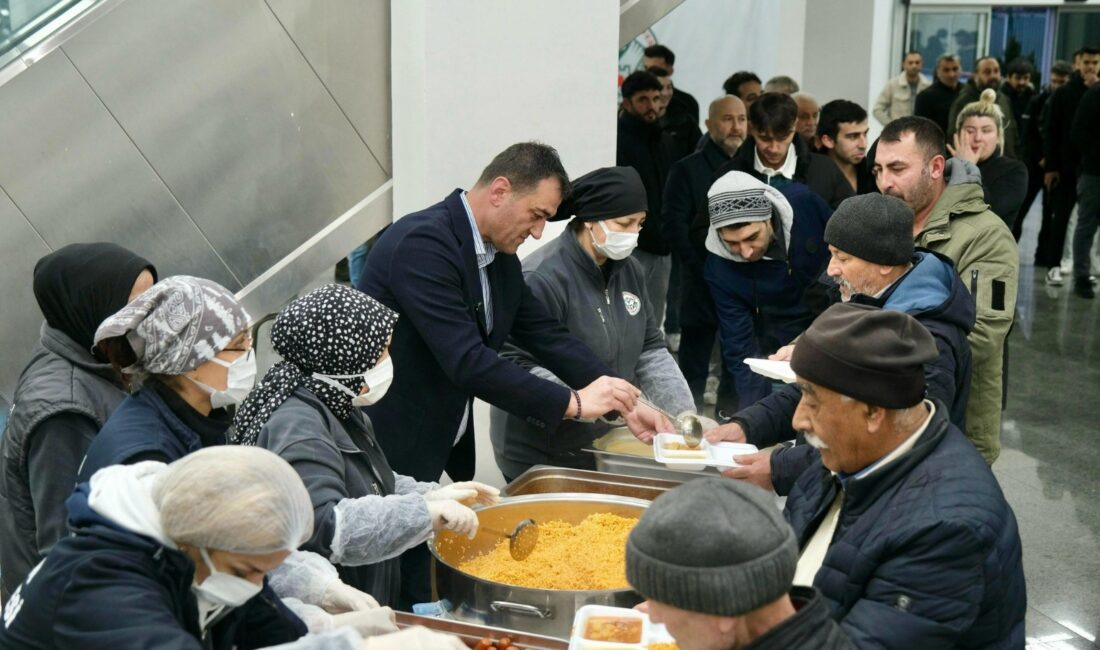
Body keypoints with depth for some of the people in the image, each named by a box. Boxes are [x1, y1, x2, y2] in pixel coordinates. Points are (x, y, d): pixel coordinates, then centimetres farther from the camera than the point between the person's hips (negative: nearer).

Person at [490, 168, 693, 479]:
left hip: (605, 448, 7)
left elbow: (650, 349, 9)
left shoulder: (628, 269, 5)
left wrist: (684, 413, -4)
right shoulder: (543, 278, -20)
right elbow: (519, 368, -23)